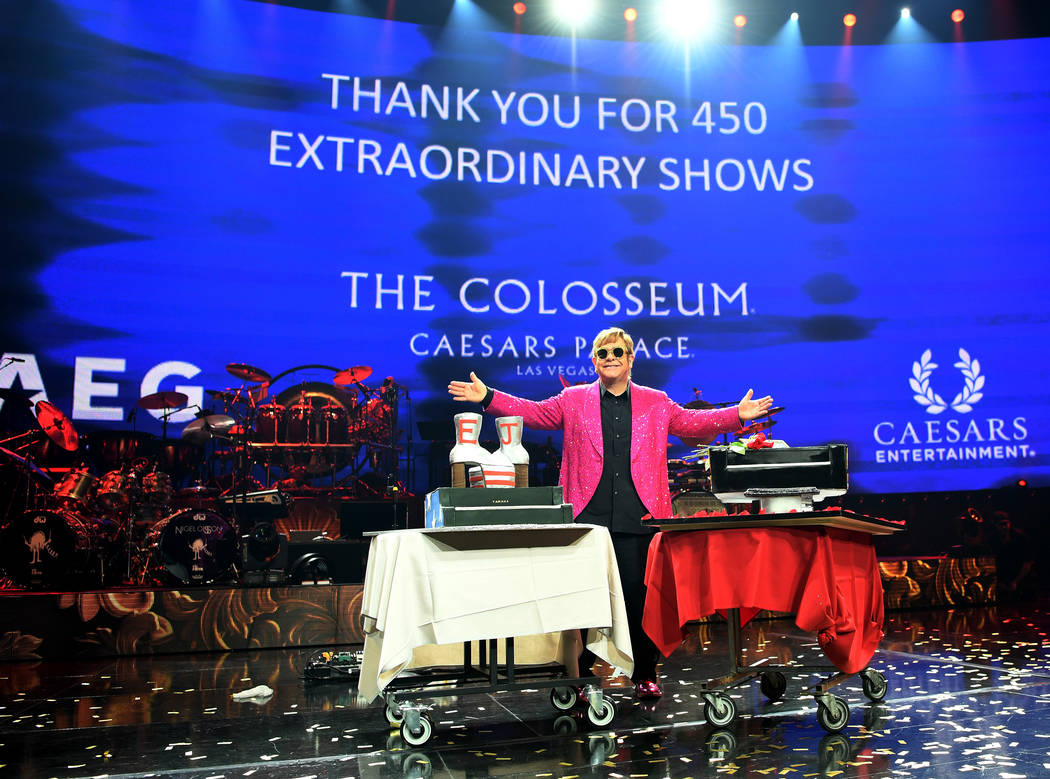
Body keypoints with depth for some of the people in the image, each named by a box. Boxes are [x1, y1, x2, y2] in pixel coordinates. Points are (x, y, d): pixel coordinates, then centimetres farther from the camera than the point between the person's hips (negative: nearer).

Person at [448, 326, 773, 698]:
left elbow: (691, 422, 11)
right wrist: (488, 397, -1)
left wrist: (738, 414, 1)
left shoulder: (656, 403, 15)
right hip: (589, 518, 0)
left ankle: (645, 674, 20)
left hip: (639, 519, 1)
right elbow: (533, 412, 8)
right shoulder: (574, 400, 12)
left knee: (640, 595, 3)